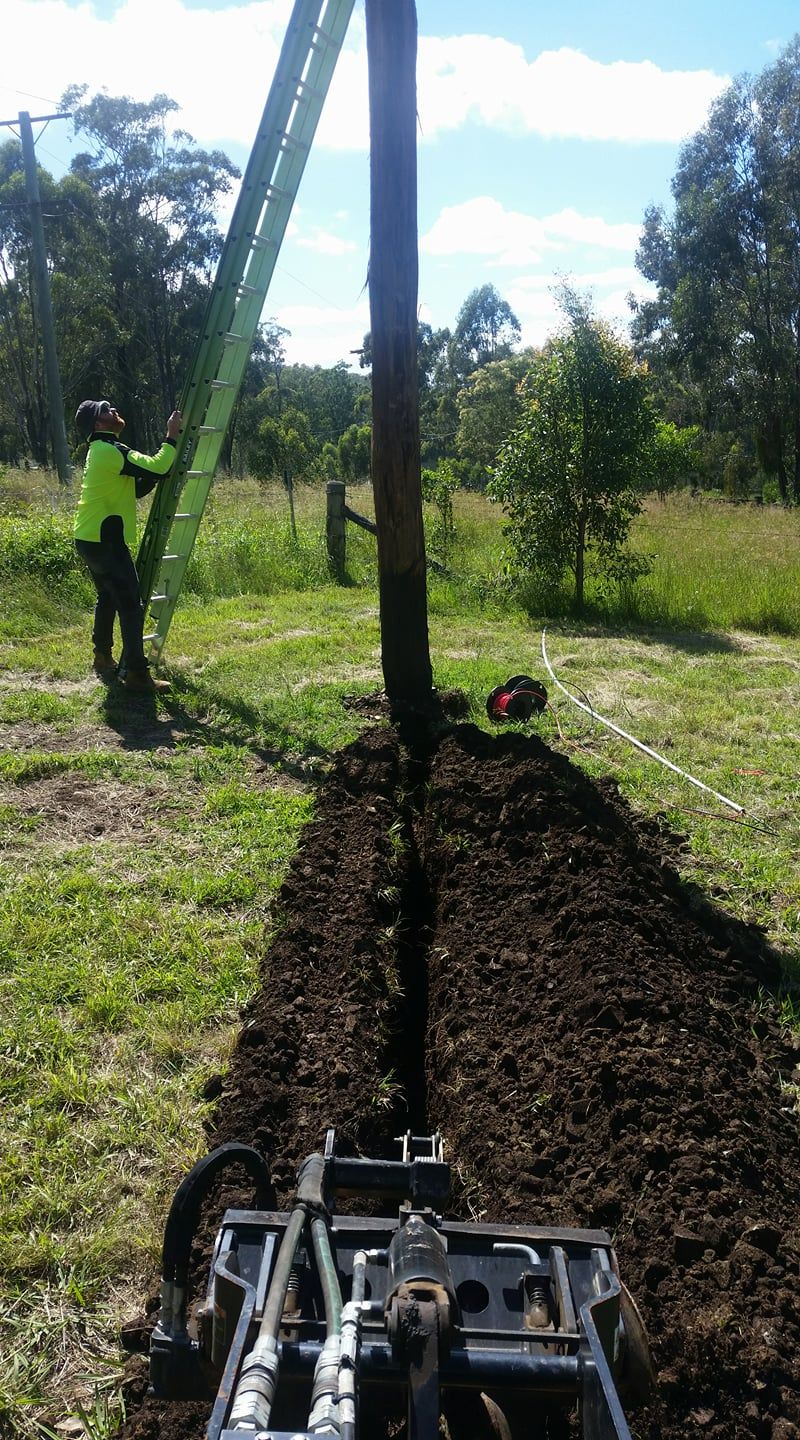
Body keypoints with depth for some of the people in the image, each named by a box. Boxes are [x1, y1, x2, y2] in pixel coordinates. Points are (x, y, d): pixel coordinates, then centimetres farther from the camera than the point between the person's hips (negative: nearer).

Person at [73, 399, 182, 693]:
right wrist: (172, 437, -11)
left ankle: (103, 659, 32)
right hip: (105, 541, -10)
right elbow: (156, 469, -23)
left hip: (91, 538, 10)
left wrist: (157, 474, 5)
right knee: (131, 605, -9)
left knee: (108, 598, 21)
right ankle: (137, 675, -9)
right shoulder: (111, 450, -16)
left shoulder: (102, 451, 17)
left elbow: (135, 489, 18)